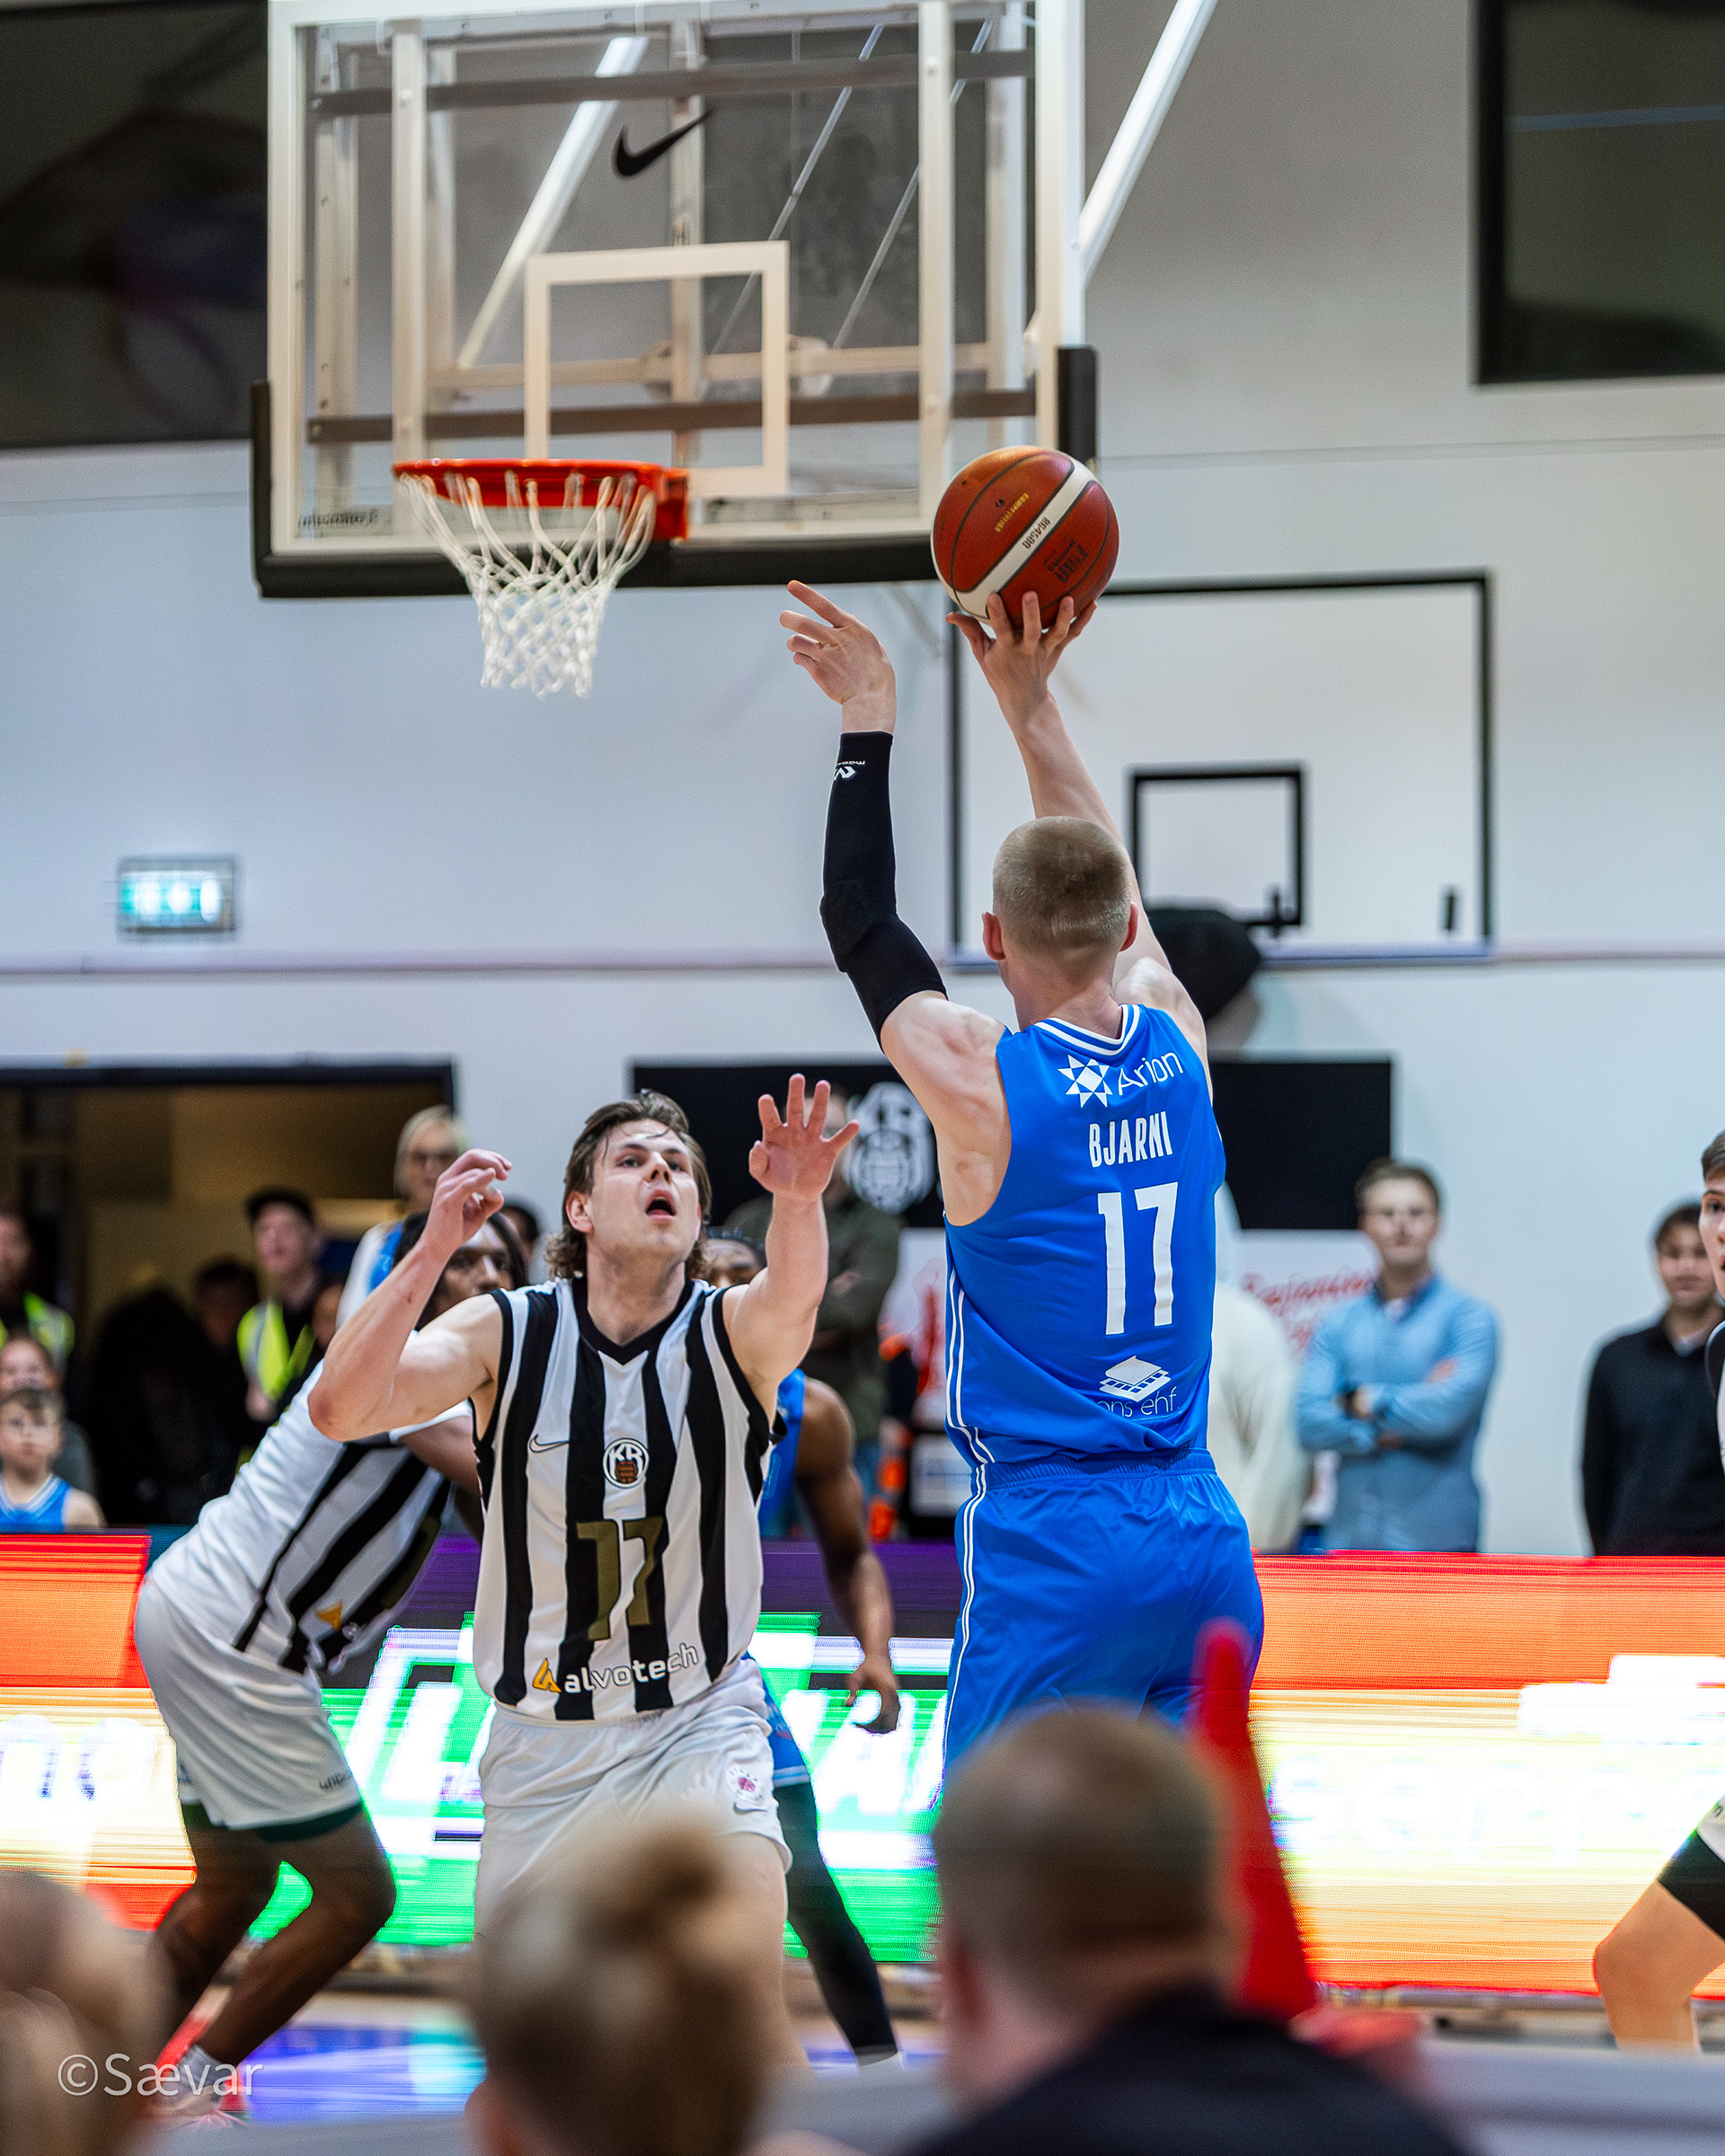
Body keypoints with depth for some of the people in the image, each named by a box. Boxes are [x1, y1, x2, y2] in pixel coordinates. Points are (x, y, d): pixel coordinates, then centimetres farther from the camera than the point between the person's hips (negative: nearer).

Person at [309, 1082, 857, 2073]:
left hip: (701, 1721, -2)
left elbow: (792, 1298, -34)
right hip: (542, 1739, 2)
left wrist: (799, 1201, -56)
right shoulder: (506, 1332, -7)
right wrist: (432, 1250, -34)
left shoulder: (735, 1331, -9)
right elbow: (341, 1410, -22)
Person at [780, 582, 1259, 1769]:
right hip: (1206, 1540, 6)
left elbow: (860, 923, 5)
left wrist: (870, 720, 14)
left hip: (1051, 1552, -6)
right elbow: (1105, 884, 21)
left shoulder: (981, 1082, -10)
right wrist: (1030, 702, 26)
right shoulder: (1179, 1047, 3)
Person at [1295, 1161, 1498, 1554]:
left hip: (1436, 1540, -4)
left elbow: (1451, 1407, -15)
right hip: (1350, 1536, 4)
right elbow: (1309, 1421, 1)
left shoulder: (1467, 1316, 0)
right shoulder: (1339, 1323, 12)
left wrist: (1363, 1400, -2)